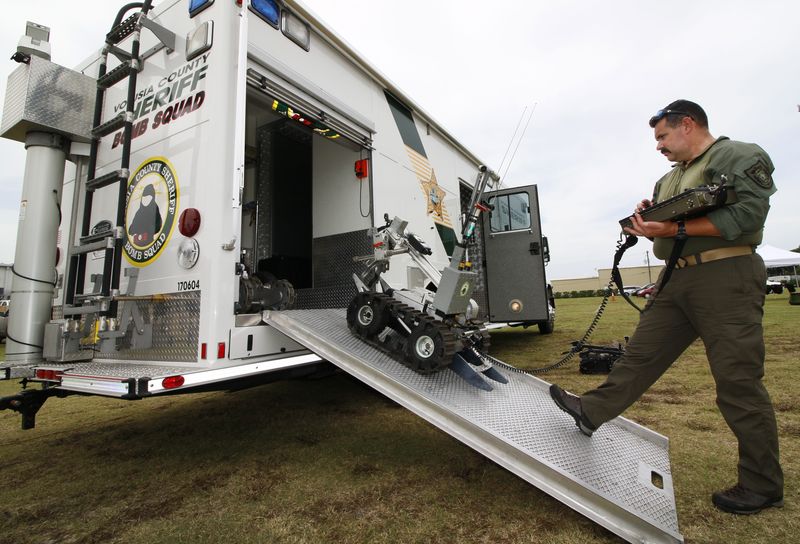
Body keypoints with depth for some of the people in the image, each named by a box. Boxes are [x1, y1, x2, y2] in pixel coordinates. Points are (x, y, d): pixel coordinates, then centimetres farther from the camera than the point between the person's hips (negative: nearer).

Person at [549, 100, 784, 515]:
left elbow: (747, 216, -16)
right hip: (678, 280, 8)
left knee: (738, 382, -2)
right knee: (641, 353, 9)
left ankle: (762, 487, 13)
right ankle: (591, 412, 16)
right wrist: (649, 222, 3)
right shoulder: (668, 180, 23)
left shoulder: (741, 157, -1)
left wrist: (675, 228, -18)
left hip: (726, 278, -7)